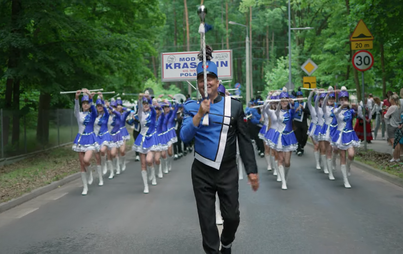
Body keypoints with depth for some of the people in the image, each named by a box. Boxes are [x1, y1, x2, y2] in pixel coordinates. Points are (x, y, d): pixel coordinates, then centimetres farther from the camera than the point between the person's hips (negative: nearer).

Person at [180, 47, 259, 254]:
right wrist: (200, 114, -25)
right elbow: (184, 137, -13)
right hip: (202, 172, 0)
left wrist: (252, 170, -4)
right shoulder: (192, 107, -1)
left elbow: (244, 140, 0)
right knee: (207, 220, 6)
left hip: (228, 172, 0)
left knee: (232, 216, 8)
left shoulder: (234, 106, -1)